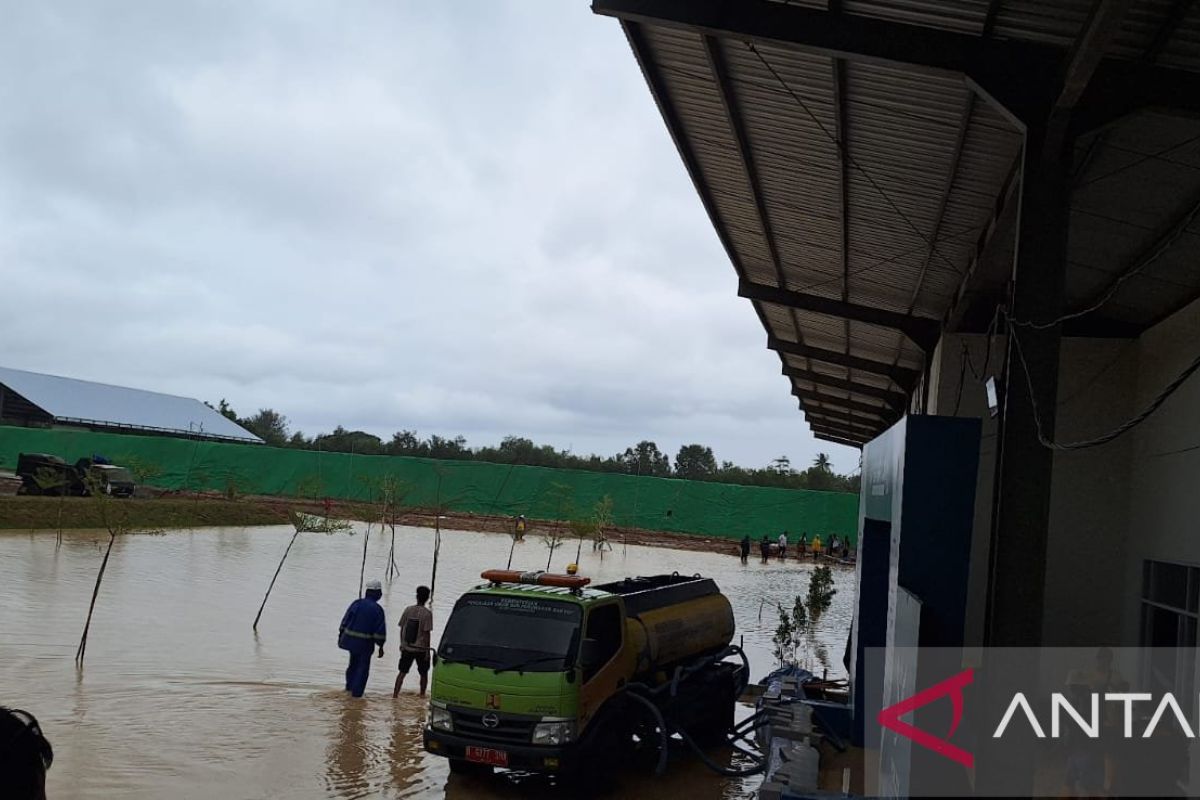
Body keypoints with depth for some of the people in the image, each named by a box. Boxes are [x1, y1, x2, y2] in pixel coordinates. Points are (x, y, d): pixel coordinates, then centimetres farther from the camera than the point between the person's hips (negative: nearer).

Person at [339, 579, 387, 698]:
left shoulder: (357, 603, -2)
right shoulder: (377, 609, -12)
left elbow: (345, 621, 2)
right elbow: (380, 630, -12)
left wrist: (341, 635, 13)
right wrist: (381, 647, -3)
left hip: (350, 638, 4)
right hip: (365, 643, -4)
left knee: (354, 662, 24)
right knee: (363, 667, 8)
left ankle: (350, 686, 34)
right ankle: (356, 692, 7)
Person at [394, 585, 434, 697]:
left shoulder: (408, 610, -1)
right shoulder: (427, 613, -13)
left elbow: (402, 629, 5)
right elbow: (426, 633, -13)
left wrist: (402, 644, 17)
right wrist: (427, 651, -7)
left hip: (407, 648, 3)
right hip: (421, 649, -3)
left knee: (402, 672, 10)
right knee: (424, 674, 14)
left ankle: (395, 693, 4)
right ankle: (422, 694, 19)